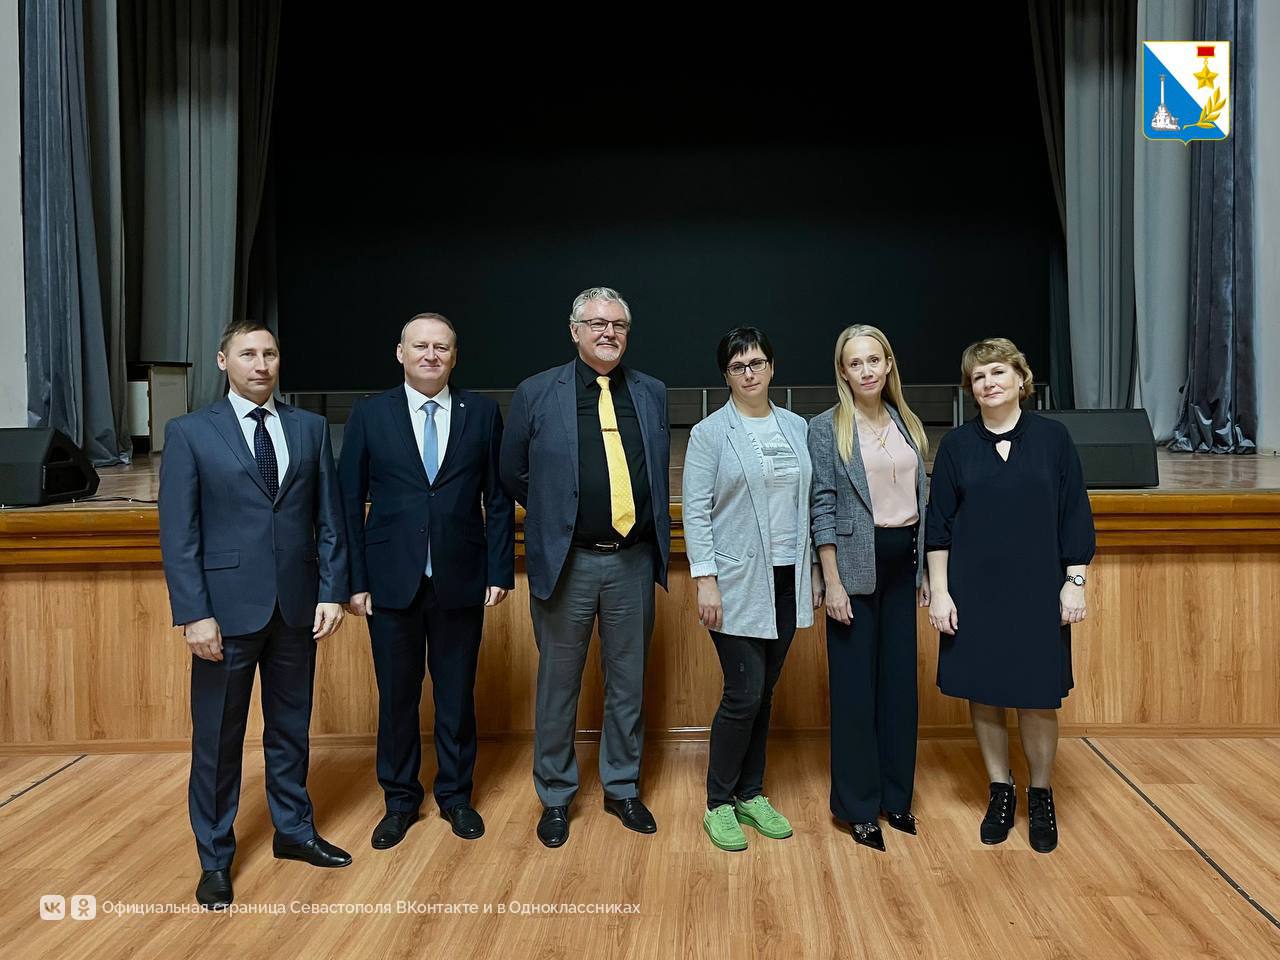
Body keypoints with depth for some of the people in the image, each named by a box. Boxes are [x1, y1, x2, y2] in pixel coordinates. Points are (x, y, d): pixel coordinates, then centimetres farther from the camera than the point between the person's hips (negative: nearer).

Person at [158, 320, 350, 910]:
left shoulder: (310, 428, 6)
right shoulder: (189, 433, -2)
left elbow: (330, 519, 5)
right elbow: (178, 533, -6)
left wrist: (332, 591, -2)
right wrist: (194, 614, -12)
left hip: (297, 606, 3)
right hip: (228, 608, -2)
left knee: (290, 727, 16)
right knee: (217, 736, 8)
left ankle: (294, 830, 33)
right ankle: (214, 857, 25)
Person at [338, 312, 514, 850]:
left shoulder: (482, 413, 2)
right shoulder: (370, 416, 1)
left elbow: (498, 499, 2)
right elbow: (349, 503, 1)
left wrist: (500, 571, -2)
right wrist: (355, 579, -4)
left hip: (460, 580, 0)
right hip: (392, 580, 0)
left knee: (457, 694, 12)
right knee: (396, 696, 11)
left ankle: (455, 794, 31)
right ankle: (400, 800, 29)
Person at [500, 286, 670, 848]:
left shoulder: (652, 394, 6)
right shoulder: (536, 395, -3)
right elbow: (514, 476, 6)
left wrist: (654, 537, 10)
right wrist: (556, 518, 9)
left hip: (633, 562, 3)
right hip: (565, 564, -2)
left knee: (628, 683, 14)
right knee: (558, 685, 9)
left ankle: (622, 789, 32)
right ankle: (555, 797, 27)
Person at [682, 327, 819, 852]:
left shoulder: (797, 428, 9)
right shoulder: (709, 433, -4)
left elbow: (808, 503, 11)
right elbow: (696, 511, -7)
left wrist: (813, 571, 8)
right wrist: (705, 581, -13)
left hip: (786, 580, 5)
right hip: (737, 582, -4)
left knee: (763, 693, 12)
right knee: (744, 694, -4)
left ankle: (751, 795, 26)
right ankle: (718, 804, 13)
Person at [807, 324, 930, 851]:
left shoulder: (908, 425, 10)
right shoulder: (825, 428, -5)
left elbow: (922, 500, 14)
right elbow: (823, 508, -9)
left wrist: (924, 571, 11)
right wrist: (832, 583, -13)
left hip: (902, 565, 5)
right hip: (857, 566, -5)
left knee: (900, 681, 10)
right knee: (855, 685, 2)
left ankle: (895, 796, 25)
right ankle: (857, 805, 16)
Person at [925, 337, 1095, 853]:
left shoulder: (1052, 437, -1)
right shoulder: (957, 444, 1)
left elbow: (1075, 517, 2)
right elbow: (938, 524, 1)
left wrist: (1075, 583, -3)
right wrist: (939, 592, -3)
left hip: (1037, 592, -1)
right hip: (973, 592, 1)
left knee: (1038, 698, 5)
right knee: (983, 694, 8)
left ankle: (1041, 796, 25)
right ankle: (1000, 791, 26)